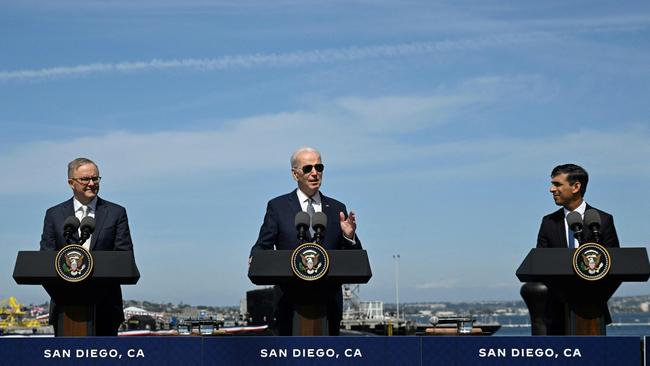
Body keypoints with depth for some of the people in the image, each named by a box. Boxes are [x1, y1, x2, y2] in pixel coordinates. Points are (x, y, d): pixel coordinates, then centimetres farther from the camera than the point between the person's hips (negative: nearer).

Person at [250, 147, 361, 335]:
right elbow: (263, 246, 3)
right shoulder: (277, 206, 6)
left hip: (329, 303, 2)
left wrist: (349, 237, -11)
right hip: (289, 302, -2)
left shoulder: (337, 209, 11)